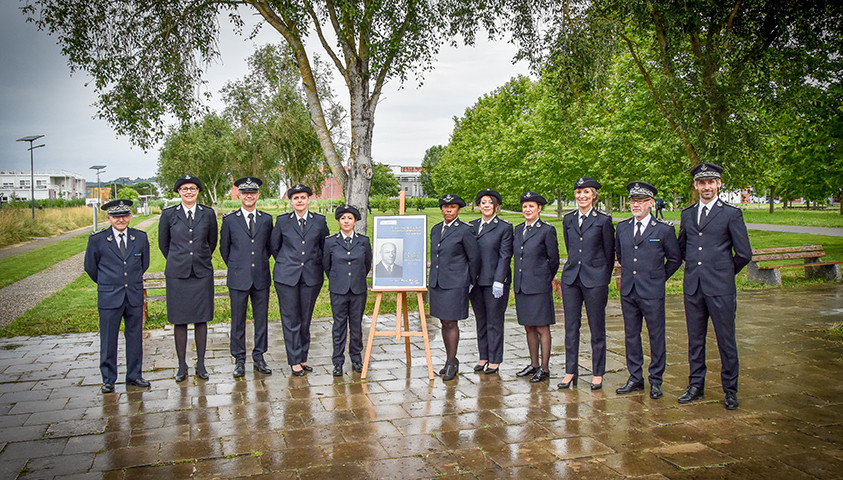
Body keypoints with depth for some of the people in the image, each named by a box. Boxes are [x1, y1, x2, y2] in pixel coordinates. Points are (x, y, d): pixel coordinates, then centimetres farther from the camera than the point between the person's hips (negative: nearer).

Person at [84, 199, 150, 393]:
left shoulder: (141, 237, 3)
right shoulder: (97, 239, -3)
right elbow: (90, 266, 10)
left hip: (135, 296, 2)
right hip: (109, 297, -2)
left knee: (135, 337, 9)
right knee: (108, 340, 5)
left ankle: (134, 375, 23)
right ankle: (108, 379, 18)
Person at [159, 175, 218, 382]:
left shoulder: (208, 213, 3)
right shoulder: (169, 214, 1)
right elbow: (163, 243, 12)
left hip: (202, 273, 1)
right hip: (177, 273, 0)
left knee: (201, 319, 4)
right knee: (179, 320, 4)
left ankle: (201, 364, 14)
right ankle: (182, 365, 14)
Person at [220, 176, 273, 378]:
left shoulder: (267, 219, 7)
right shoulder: (230, 220, 2)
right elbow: (224, 248, 11)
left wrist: (261, 265, 12)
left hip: (261, 278, 2)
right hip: (238, 278, -2)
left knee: (261, 319, 7)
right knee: (238, 320, 4)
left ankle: (259, 358, 19)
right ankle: (239, 360, 14)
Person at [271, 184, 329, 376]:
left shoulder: (319, 221, 4)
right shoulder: (282, 221, 2)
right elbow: (274, 247, 12)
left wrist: (316, 265, 11)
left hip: (311, 276, 1)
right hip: (286, 276, -1)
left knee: (305, 319, 7)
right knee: (290, 319, 0)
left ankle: (303, 358, 20)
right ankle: (295, 360, 8)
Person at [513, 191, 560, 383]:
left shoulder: (547, 230, -7)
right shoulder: (518, 229, 11)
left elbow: (554, 260, -2)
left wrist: (544, 280, 8)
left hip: (539, 287, -6)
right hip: (521, 286, 6)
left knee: (542, 328, 0)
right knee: (529, 327, 13)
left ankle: (545, 369, 8)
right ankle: (534, 364, 24)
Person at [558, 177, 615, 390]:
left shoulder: (603, 220, -3)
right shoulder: (568, 220, 9)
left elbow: (609, 253, 3)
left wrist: (603, 277, 7)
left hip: (595, 280, -4)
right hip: (571, 278, 4)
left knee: (597, 328, 5)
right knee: (571, 327, 7)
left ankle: (597, 373, 16)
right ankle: (571, 371, 17)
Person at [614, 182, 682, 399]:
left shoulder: (664, 229, -6)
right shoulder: (622, 227, 7)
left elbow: (675, 259, 5)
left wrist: (659, 277, 8)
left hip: (652, 292, -4)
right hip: (628, 291, 4)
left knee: (656, 337, 4)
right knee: (631, 335, 11)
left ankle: (656, 381, 17)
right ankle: (635, 379, 22)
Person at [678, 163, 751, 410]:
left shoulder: (731, 214, -3)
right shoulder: (687, 214, 11)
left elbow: (744, 254, -3)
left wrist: (724, 272, 7)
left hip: (720, 288, -4)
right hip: (693, 287, 4)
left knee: (726, 341, 3)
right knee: (695, 339, 12)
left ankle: (730, 389, 16)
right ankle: (696, 385, 23)